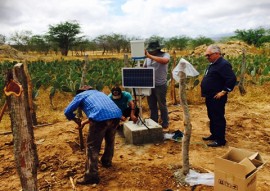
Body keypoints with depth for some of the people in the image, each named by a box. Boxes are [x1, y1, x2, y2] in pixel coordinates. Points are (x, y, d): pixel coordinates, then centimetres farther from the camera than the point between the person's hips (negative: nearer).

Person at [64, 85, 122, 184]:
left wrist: (77, 121, 36)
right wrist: (85, 122, 49)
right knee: (110, 140, 28)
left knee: (92, 147, 5)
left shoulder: (80, 95, 22)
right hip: (116, 115, 6)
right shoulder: (98, 92, 38)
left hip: (101, 117, -6)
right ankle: (107, 161, 47)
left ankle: (91, 176, 8)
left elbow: (67, 112, 18)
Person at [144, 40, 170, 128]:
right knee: (152, 105, 14)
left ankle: (165, 123, 23)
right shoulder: (148, 57, 7)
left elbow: (165, 61, -30)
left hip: (160, 85, -5)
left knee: (162, 105, 8)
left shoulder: (165, 54, -8)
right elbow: (144, 68, 15)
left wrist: (150, 56, -30)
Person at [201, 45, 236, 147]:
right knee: (212, 117, 19)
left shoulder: (223, 64, -18)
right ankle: (214, 135, 33)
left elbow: (232, 79, -26)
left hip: (217, 98, -10)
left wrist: (224, 91, -22)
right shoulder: (213, 64, 14)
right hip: (210, 97, 10)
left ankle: (220, 140, 10)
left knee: (218, 118, -1)